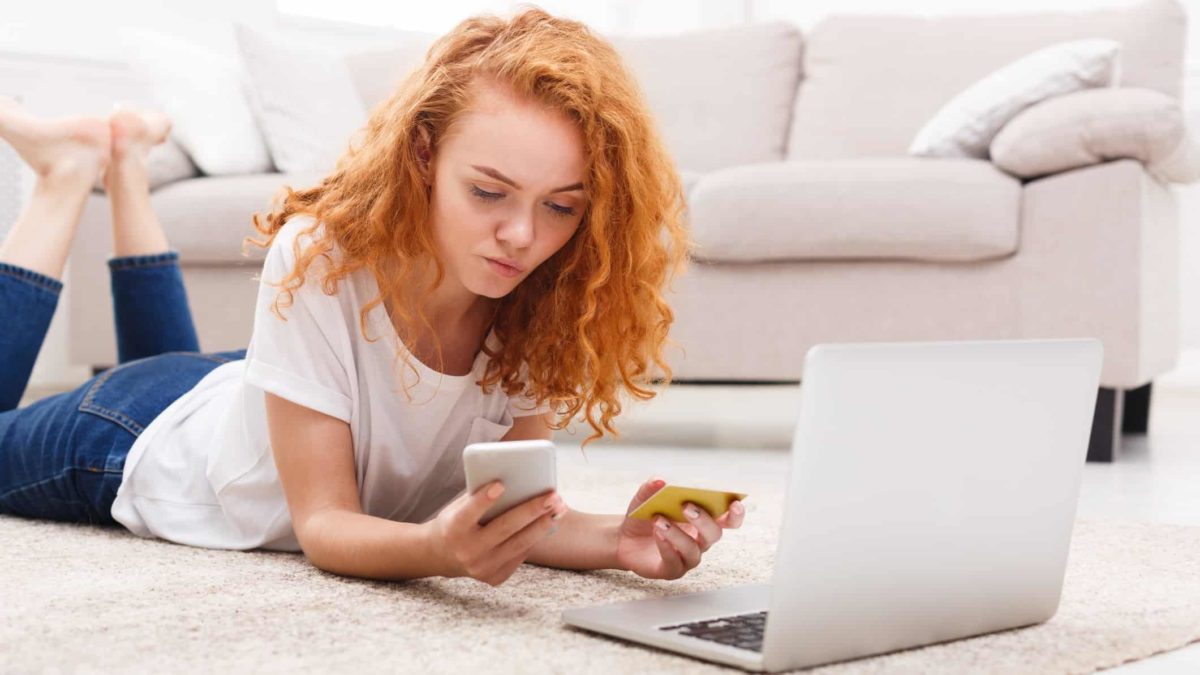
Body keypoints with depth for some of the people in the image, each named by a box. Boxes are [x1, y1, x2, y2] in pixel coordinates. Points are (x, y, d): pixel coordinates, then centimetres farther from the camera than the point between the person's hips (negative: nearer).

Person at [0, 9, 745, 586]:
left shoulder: (542, 301, -28)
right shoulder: (319, 260, -40)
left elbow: (516, 513, -25)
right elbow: (324, 523, -36)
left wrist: (617, 539, -46)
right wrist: (440, 549, -57)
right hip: (147, 446, -5)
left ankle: (127, 165, 38)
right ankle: (71, 172, 23)